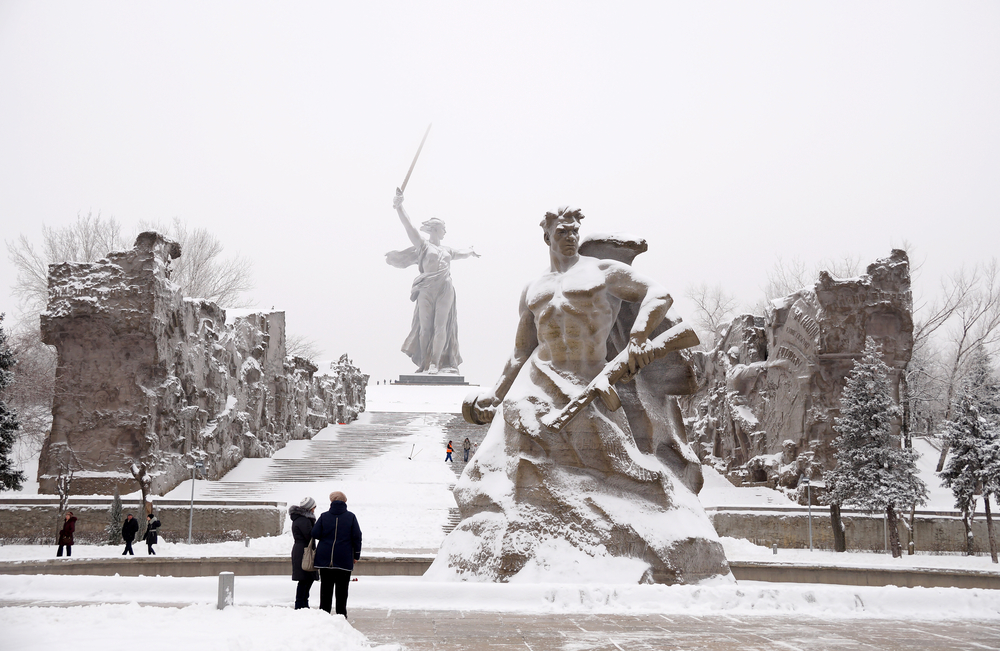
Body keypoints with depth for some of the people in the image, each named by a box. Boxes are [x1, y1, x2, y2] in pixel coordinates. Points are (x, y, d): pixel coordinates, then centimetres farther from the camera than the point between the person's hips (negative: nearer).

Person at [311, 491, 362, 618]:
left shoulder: (324, 516, 0)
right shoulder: (351, 517, -1)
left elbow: (315, 534, -4)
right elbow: (357, 536, -2)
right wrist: (356, 555, 6)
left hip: (325, 558, 1)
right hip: (344, 559, -1)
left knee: (325, 587, 7)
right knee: (342, 588, 5)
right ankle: (341, 614, 5)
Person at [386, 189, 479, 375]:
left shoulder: (447, 250, 26)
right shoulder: (423, 245, 11)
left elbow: (459, 253, 48)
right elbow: (409, 228, 0)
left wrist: (470, 252, 65)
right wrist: (399, 208, -9)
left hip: (445, 290, 4)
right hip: (427, 290, -4)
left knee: (441, 326, -7)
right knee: (425, 327, -6)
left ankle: (435, 363, -10)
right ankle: (423, 363, -3)